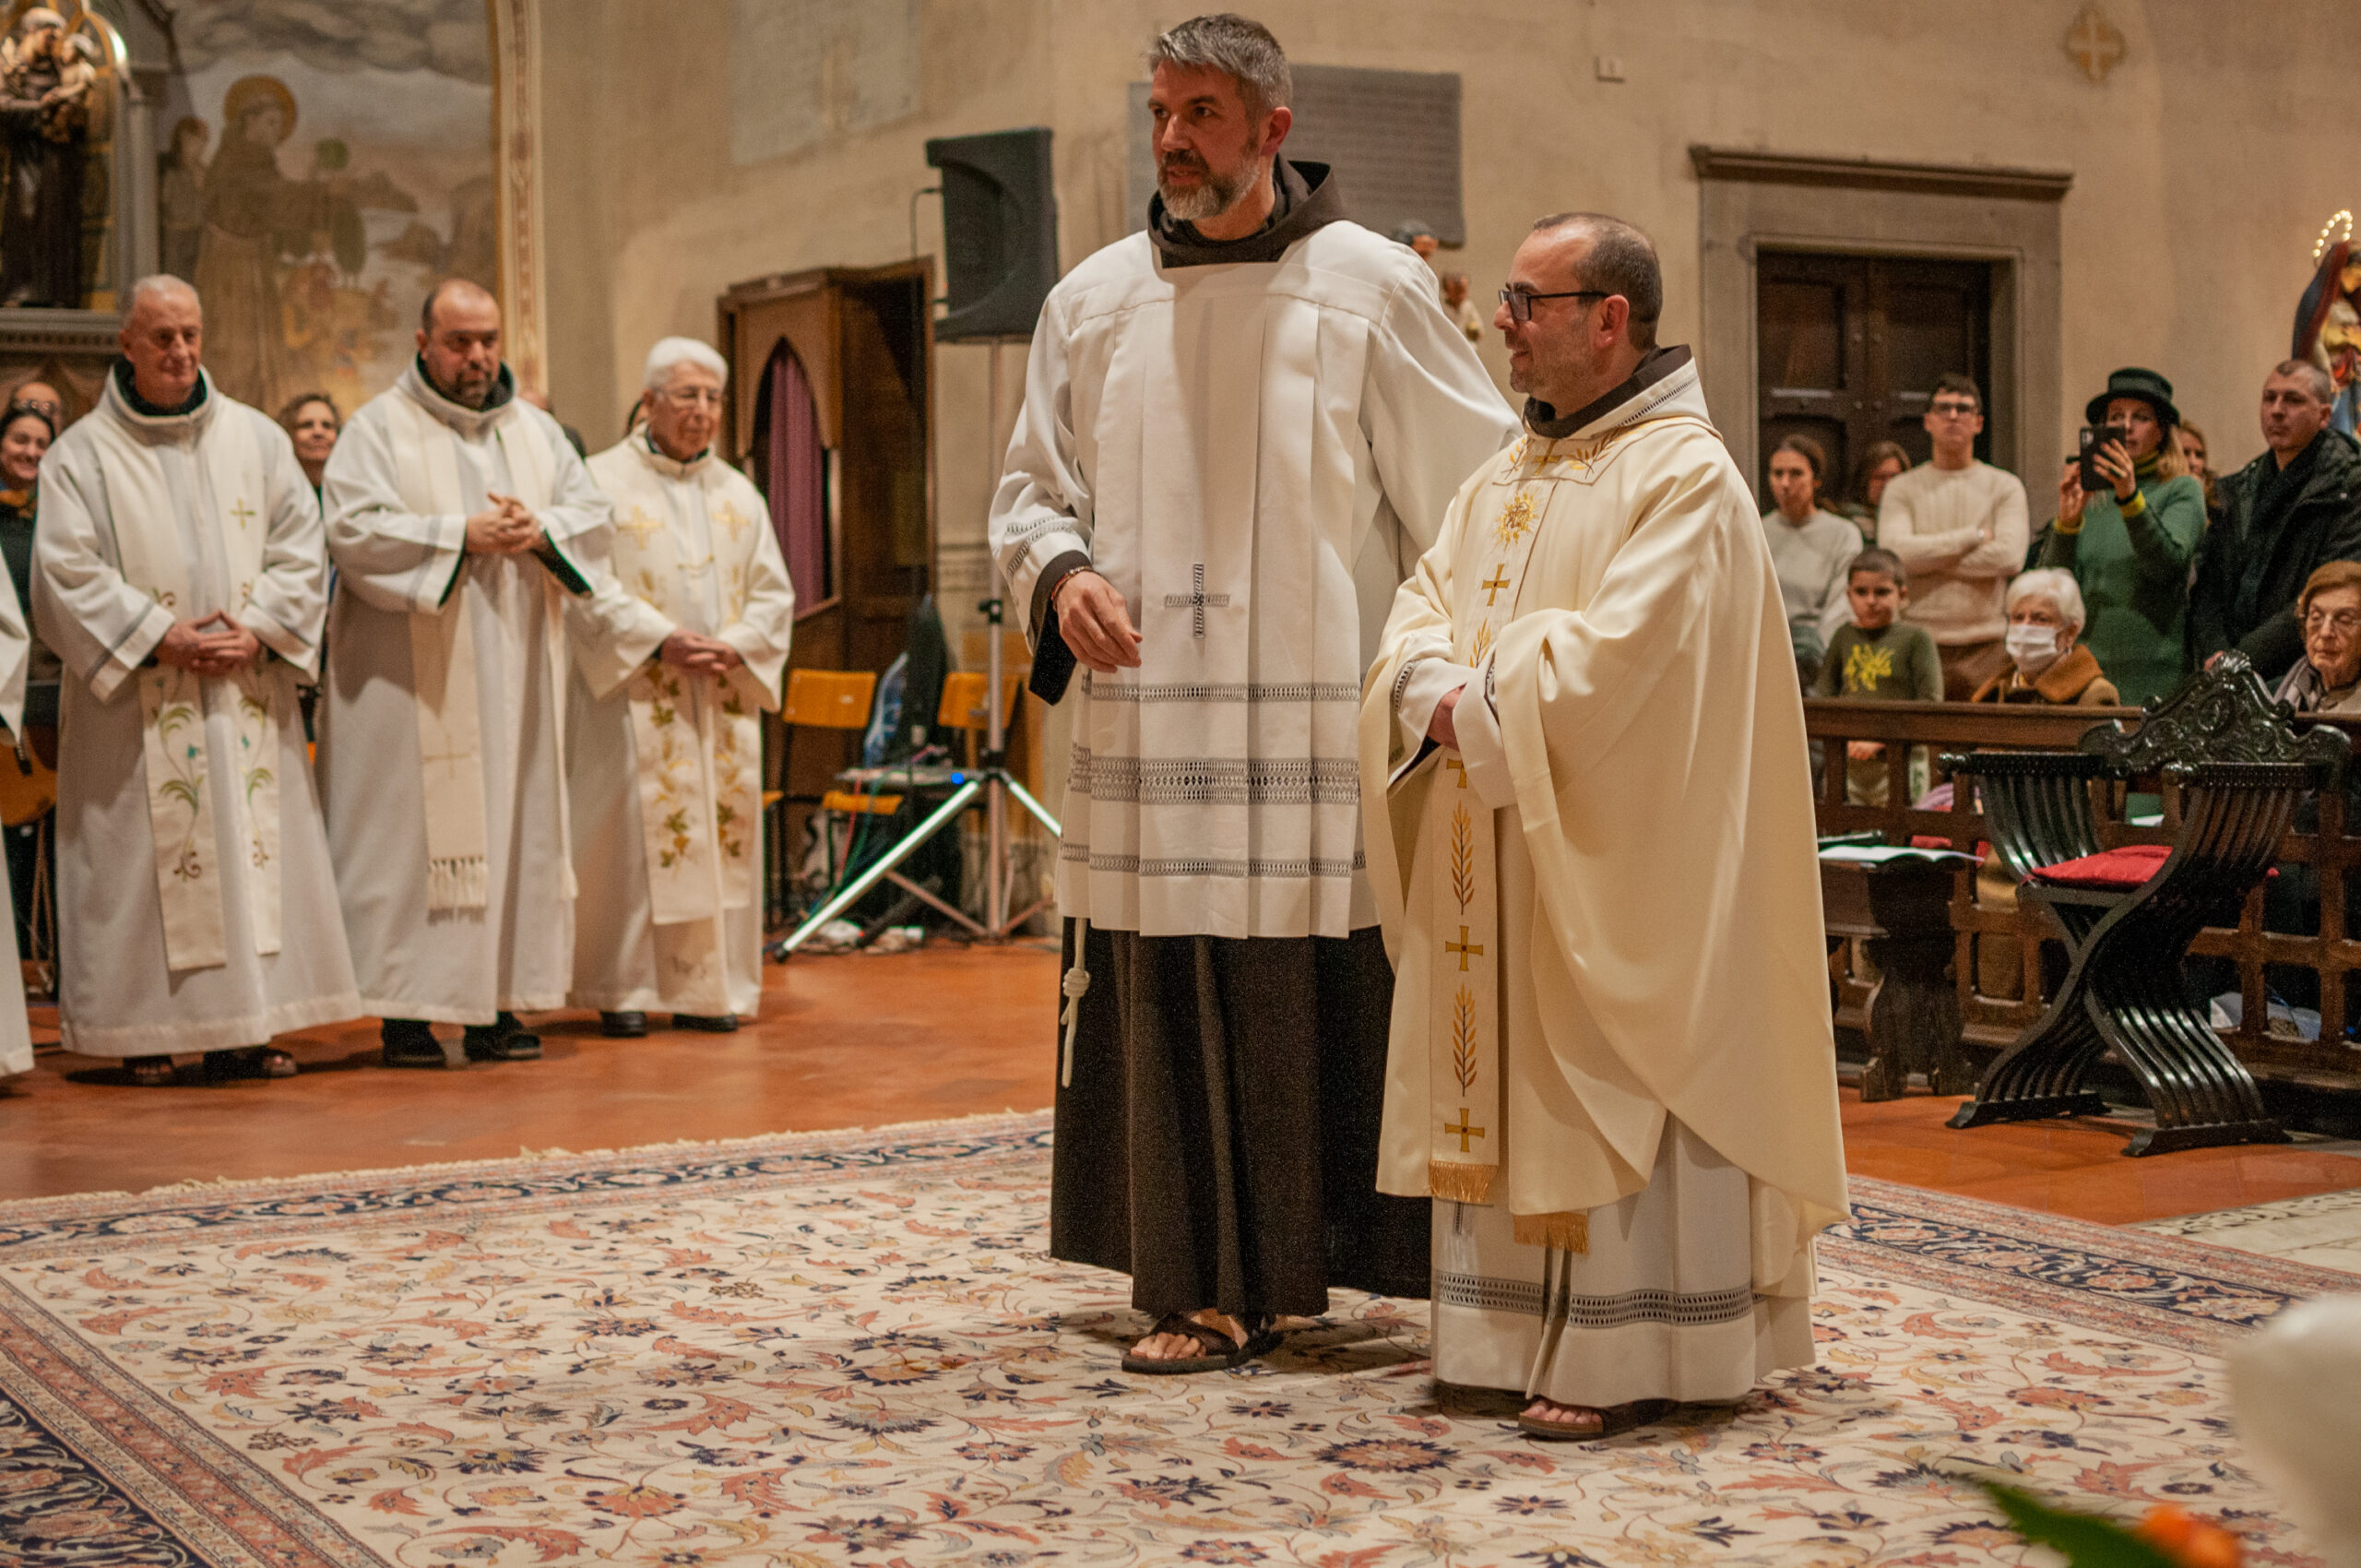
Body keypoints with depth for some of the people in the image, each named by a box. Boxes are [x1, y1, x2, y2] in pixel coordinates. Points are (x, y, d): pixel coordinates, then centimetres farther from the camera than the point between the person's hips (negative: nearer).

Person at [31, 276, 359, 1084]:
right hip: (135, 699, -2)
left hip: (246, 692, 3)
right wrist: (156, 638, -14)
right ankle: (146, 1028, 3)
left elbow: (300, 551, 6)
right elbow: (65, 572, -5)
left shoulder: (257, 437, 10)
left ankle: (244, 1027, 5)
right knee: (140, 854, -3)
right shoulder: (82, 454, 2)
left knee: (254, 846, 0)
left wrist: (258, 633, -9)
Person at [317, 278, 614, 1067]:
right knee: (413, 831, -7)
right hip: (414, 677, -5)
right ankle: (407, 1012, -4)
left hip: (515, 676, 5)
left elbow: (594, 518, 11)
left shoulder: (536, 430, 16)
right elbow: (354, 530, -12)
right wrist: (461, 534, -17)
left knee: (518, 826, 3)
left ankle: (497, 1004, 8)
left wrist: (540, 530, -9)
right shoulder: (378, 429, 1)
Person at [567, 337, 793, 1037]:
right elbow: (586, 587, -8)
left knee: (724, 829, 3)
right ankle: (624, 989, 0)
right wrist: (663, 640, -17)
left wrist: (734, 646, -6)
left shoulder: (738, 493, 15)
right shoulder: (603, 481, 0)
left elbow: (773, 591, 12)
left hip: (724, 696, 5)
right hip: (634, 694, -5)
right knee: (632, 832, -7)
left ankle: (708, 987, 9)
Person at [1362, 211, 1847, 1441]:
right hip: (1498, 866, 8)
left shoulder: (1685, 479, -9)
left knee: (1604, 1087, -5)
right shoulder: (1500, 481, 17)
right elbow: (1420, 614, 8)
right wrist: (1440, 696, -12)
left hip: (1611, 859, -8)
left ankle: (1626, 1354, 1)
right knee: (1508, 1078, 10)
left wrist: (1483, 709, -14)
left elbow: (1613, 653, -21)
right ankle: (1519, 1330, 18)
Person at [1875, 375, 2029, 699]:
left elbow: (2010, 556, -5)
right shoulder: (1902, 489, 11)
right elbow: (1894, 552, -7)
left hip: (1984, 649, 0)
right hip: (1919, 644, 0)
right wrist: (1974, 536, -5)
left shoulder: (2005, 487, 11)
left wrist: (1929, 558, -4)